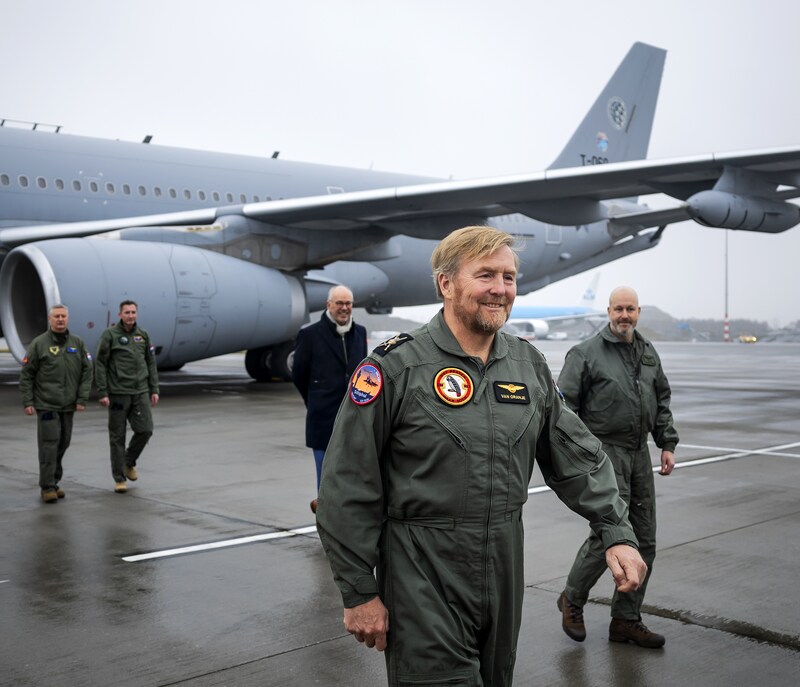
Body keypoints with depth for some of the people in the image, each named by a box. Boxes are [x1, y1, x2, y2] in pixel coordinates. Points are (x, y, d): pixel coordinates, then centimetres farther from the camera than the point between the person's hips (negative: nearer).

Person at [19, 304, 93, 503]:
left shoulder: (77, 343, 9)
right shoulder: (39, 344, -1)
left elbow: (87, 371, 8)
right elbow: (26, 374, 0)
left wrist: (82, 398, 0)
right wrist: (27, 402, -5)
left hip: (68, 406, 4)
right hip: (46, 405, -4)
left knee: (63, 444, 8)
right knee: (49, 444, -7)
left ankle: (55, 482, 20)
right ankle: (47, 487, -2)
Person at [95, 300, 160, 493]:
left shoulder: (143, 335, 9)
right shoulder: (110, 334, -4)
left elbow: (151, 363, 13)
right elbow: (100, 364, -5)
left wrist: (154, 390, 8)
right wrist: (102, 393, -10)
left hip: (141, 392, 4)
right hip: (118, 393, -3)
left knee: (145, 430, -4)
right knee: (117, 436, 2)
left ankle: (129, 462, 23)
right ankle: (119, 478, 13)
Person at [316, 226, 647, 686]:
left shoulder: (530, 365, 5)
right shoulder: (396, 367, -13)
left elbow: (577, 458, 10)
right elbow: (349, 488, -12)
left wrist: (617, 531, -2)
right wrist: (360, 592, -11)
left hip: (504, 568, 6)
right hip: (423, 576, -6)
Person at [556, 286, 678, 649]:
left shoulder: (648, 353, 15)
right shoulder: (586, 353, -5)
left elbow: (662, 402, 23)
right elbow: (565, 407, -7)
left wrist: (667, 444, 15)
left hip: (639, 453, 7)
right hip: (603, 451, -7)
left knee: (644, 540, 7)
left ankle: (626, 620, 18)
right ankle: (572, 599, 11)